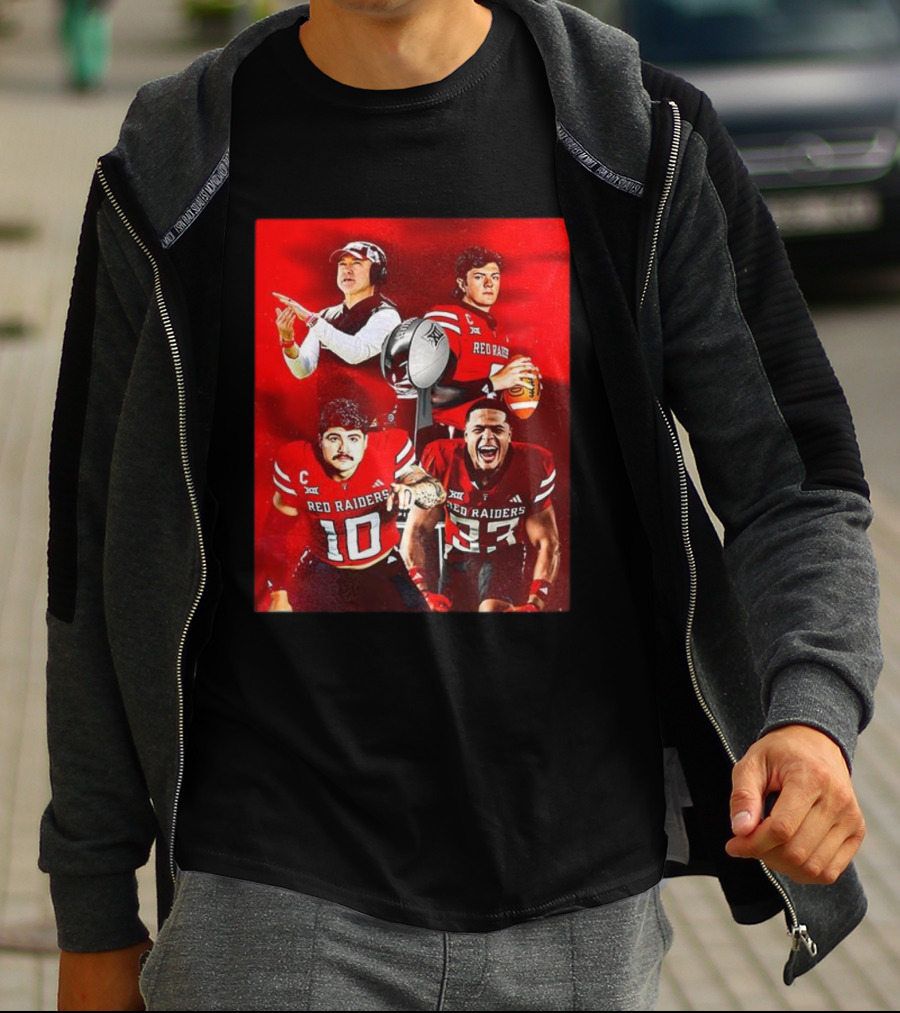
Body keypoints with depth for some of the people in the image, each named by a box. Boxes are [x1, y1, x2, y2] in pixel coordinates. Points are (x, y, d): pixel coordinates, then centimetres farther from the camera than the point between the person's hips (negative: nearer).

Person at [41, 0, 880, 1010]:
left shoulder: (649, 145, -2)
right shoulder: (170, 178, -1)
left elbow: (794, 486, 1)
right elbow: (108, 559, 5)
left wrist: (812, 713, -21)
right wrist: (94, 920, 8)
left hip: (585, 900, 1)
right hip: (273, 902, -1)